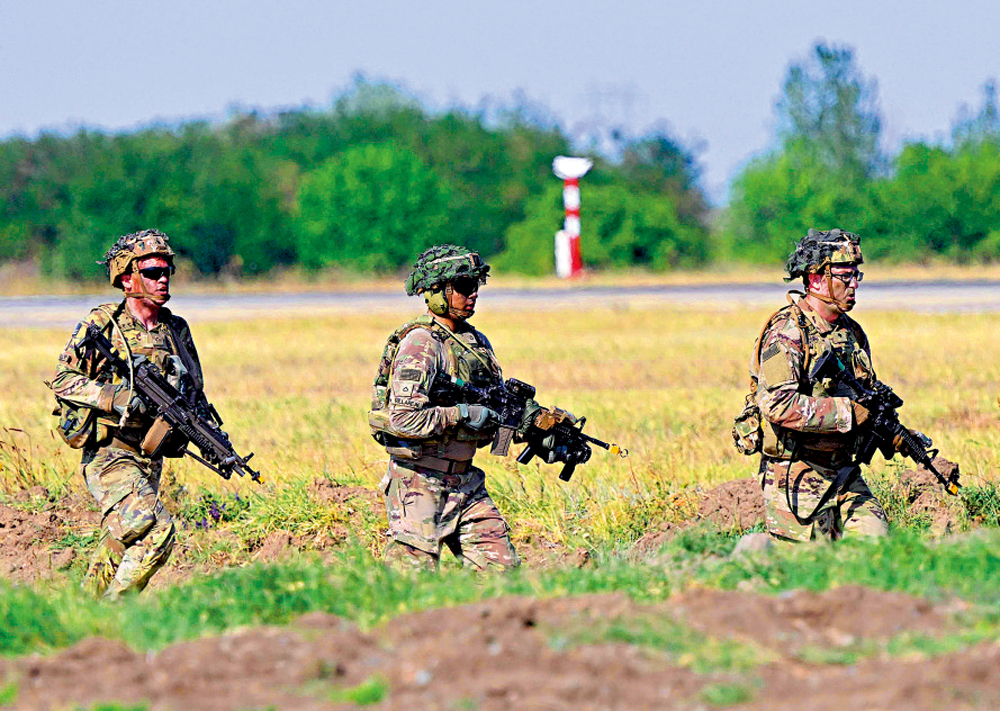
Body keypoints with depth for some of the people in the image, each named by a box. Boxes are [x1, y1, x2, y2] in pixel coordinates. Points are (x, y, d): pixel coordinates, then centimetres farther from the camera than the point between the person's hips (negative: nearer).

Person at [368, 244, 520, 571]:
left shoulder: (476, 342, 12)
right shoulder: (420, 344, -15)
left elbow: (495, 411, 19)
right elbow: (403, 419, -24)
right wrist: (463, 414, -18)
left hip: (465, 480, 8)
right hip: (421, 482, -8)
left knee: (502, 569, 1)